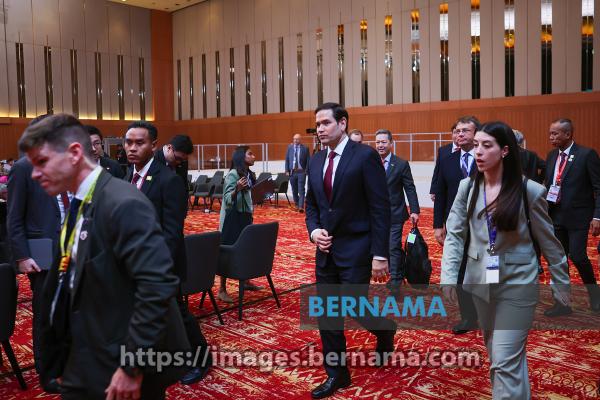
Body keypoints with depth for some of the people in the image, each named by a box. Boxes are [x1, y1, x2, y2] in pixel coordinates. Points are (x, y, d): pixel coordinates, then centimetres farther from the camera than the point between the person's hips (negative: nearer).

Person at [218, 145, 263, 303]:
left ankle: (246, 281, 29)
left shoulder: (250, 174, 8)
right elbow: (228, 200, -21)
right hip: (232, 217, -8)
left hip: (246, 216, 8)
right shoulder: (232, 175, -16)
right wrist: (237, 189, -37)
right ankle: (222, 290, 1)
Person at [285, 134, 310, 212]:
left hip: (301, 172, -3)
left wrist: (307, 170, -8)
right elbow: (287, 160, 9)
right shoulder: (290, 147, 7)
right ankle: (296, 205, 25)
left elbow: (308, 160, -1)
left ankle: (301, 207, -11)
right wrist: (287, 170, 2)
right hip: (292, 172, 3)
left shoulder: (305, 148, -2)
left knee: (301, 190, -8)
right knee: (294, 190, 11)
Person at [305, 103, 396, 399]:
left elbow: (380, 208, -13)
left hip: (356, 248, -6)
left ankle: (384, 330, 33)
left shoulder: (365, 155, -11)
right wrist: (314, 230, -3)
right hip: (326, 249, 6)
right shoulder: (316, 161, 9)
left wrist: (380, 255, -16)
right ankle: (336, 374, 25)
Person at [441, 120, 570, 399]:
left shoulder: (530, 190, -9)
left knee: (506, 360, -5)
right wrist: (449, 277, -15)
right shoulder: (467, 187, -1)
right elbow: (454, 235, -4)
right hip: (479, 281, 4)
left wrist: (561, 285, 4)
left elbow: (548, 241, -2)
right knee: (497, 355, 19)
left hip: (516, 283, -4)